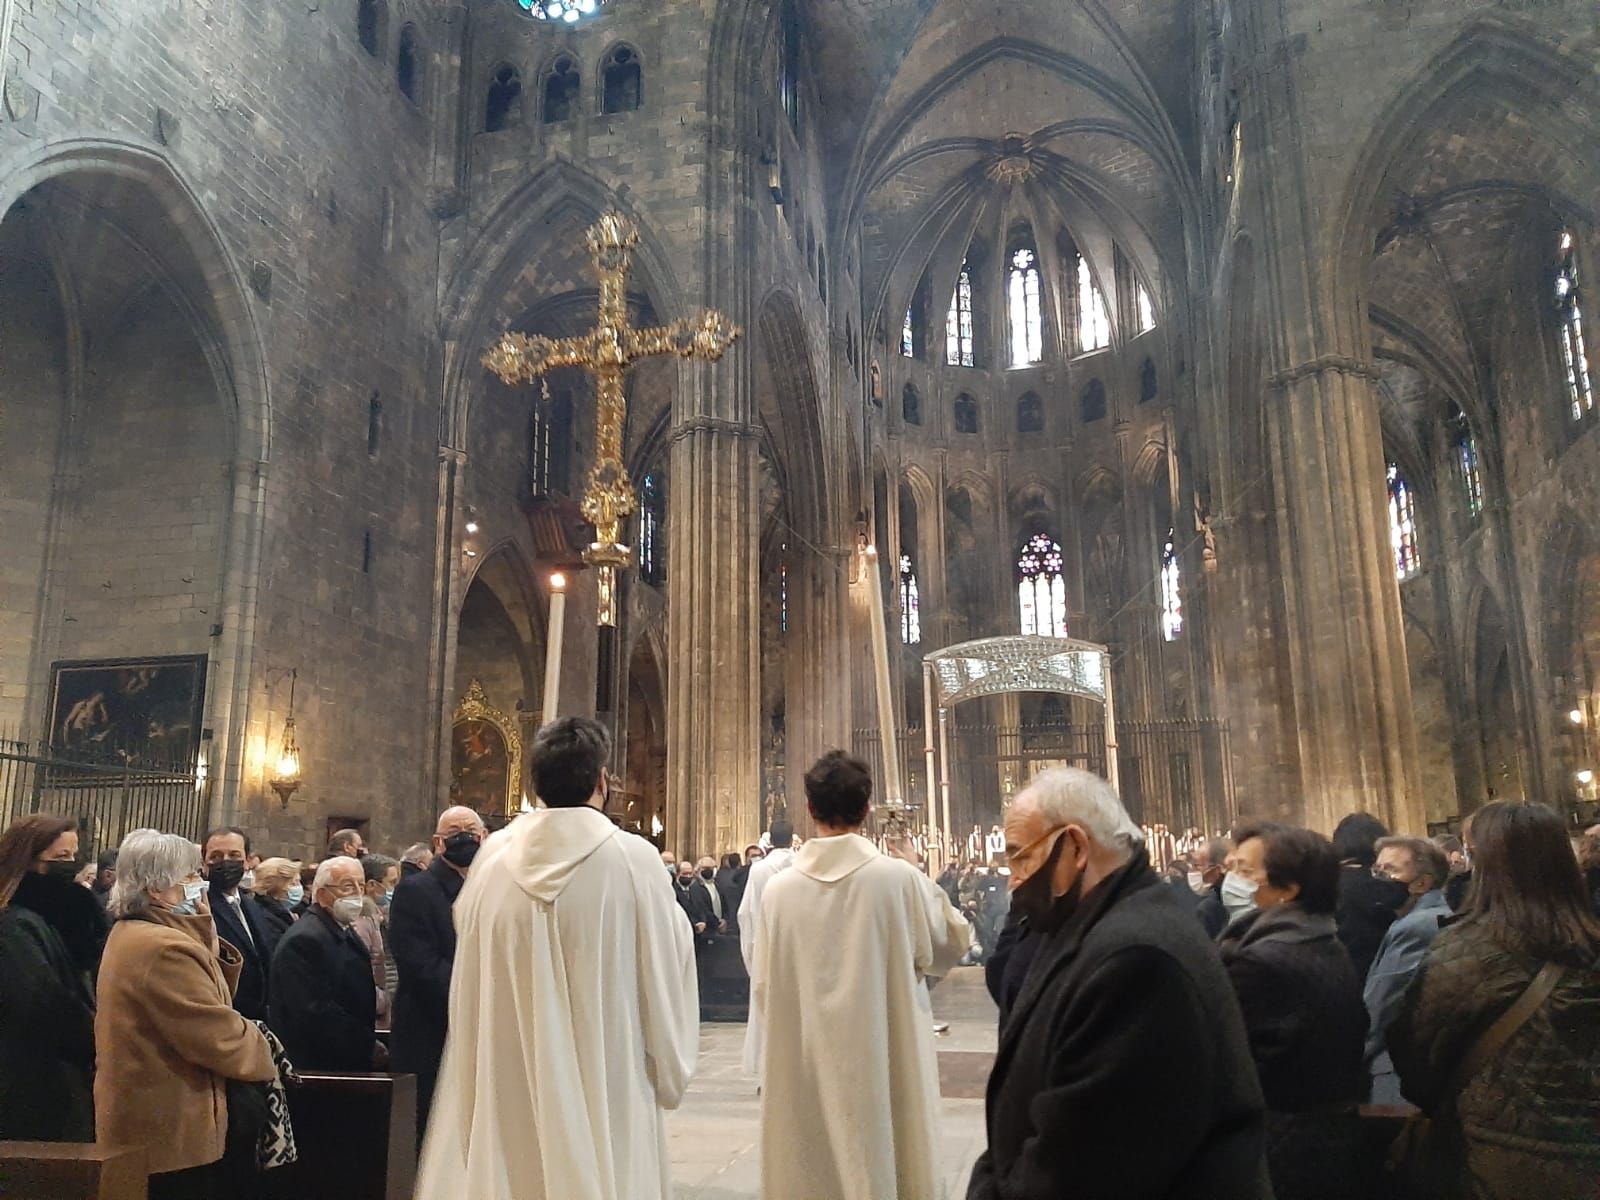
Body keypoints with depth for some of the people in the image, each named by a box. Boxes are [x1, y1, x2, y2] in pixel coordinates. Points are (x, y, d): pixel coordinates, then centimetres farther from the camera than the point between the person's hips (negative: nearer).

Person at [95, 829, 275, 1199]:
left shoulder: (130, 934, 11)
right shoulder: (163, 947, -24)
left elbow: (202, 997, 11)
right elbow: (218, 1036, -24)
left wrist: (204, 937, -1)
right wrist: (263, 1052, -5)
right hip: (172, 1131, -10)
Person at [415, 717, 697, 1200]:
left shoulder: (494, 858, -5)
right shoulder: (633, 858, -13)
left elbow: (469, 988, 7)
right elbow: (664, 977, -5)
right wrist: (669, 1071, 9)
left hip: (505, 1088, 3)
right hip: (606, 1089, -3)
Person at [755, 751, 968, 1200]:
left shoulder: (779, 888, -8)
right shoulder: (898, 877, -14)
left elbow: (763, 990, 2)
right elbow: (949, 947, 2)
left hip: (804, 1071, 2)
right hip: (882, 1067, -2)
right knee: (880, 1163, 12)